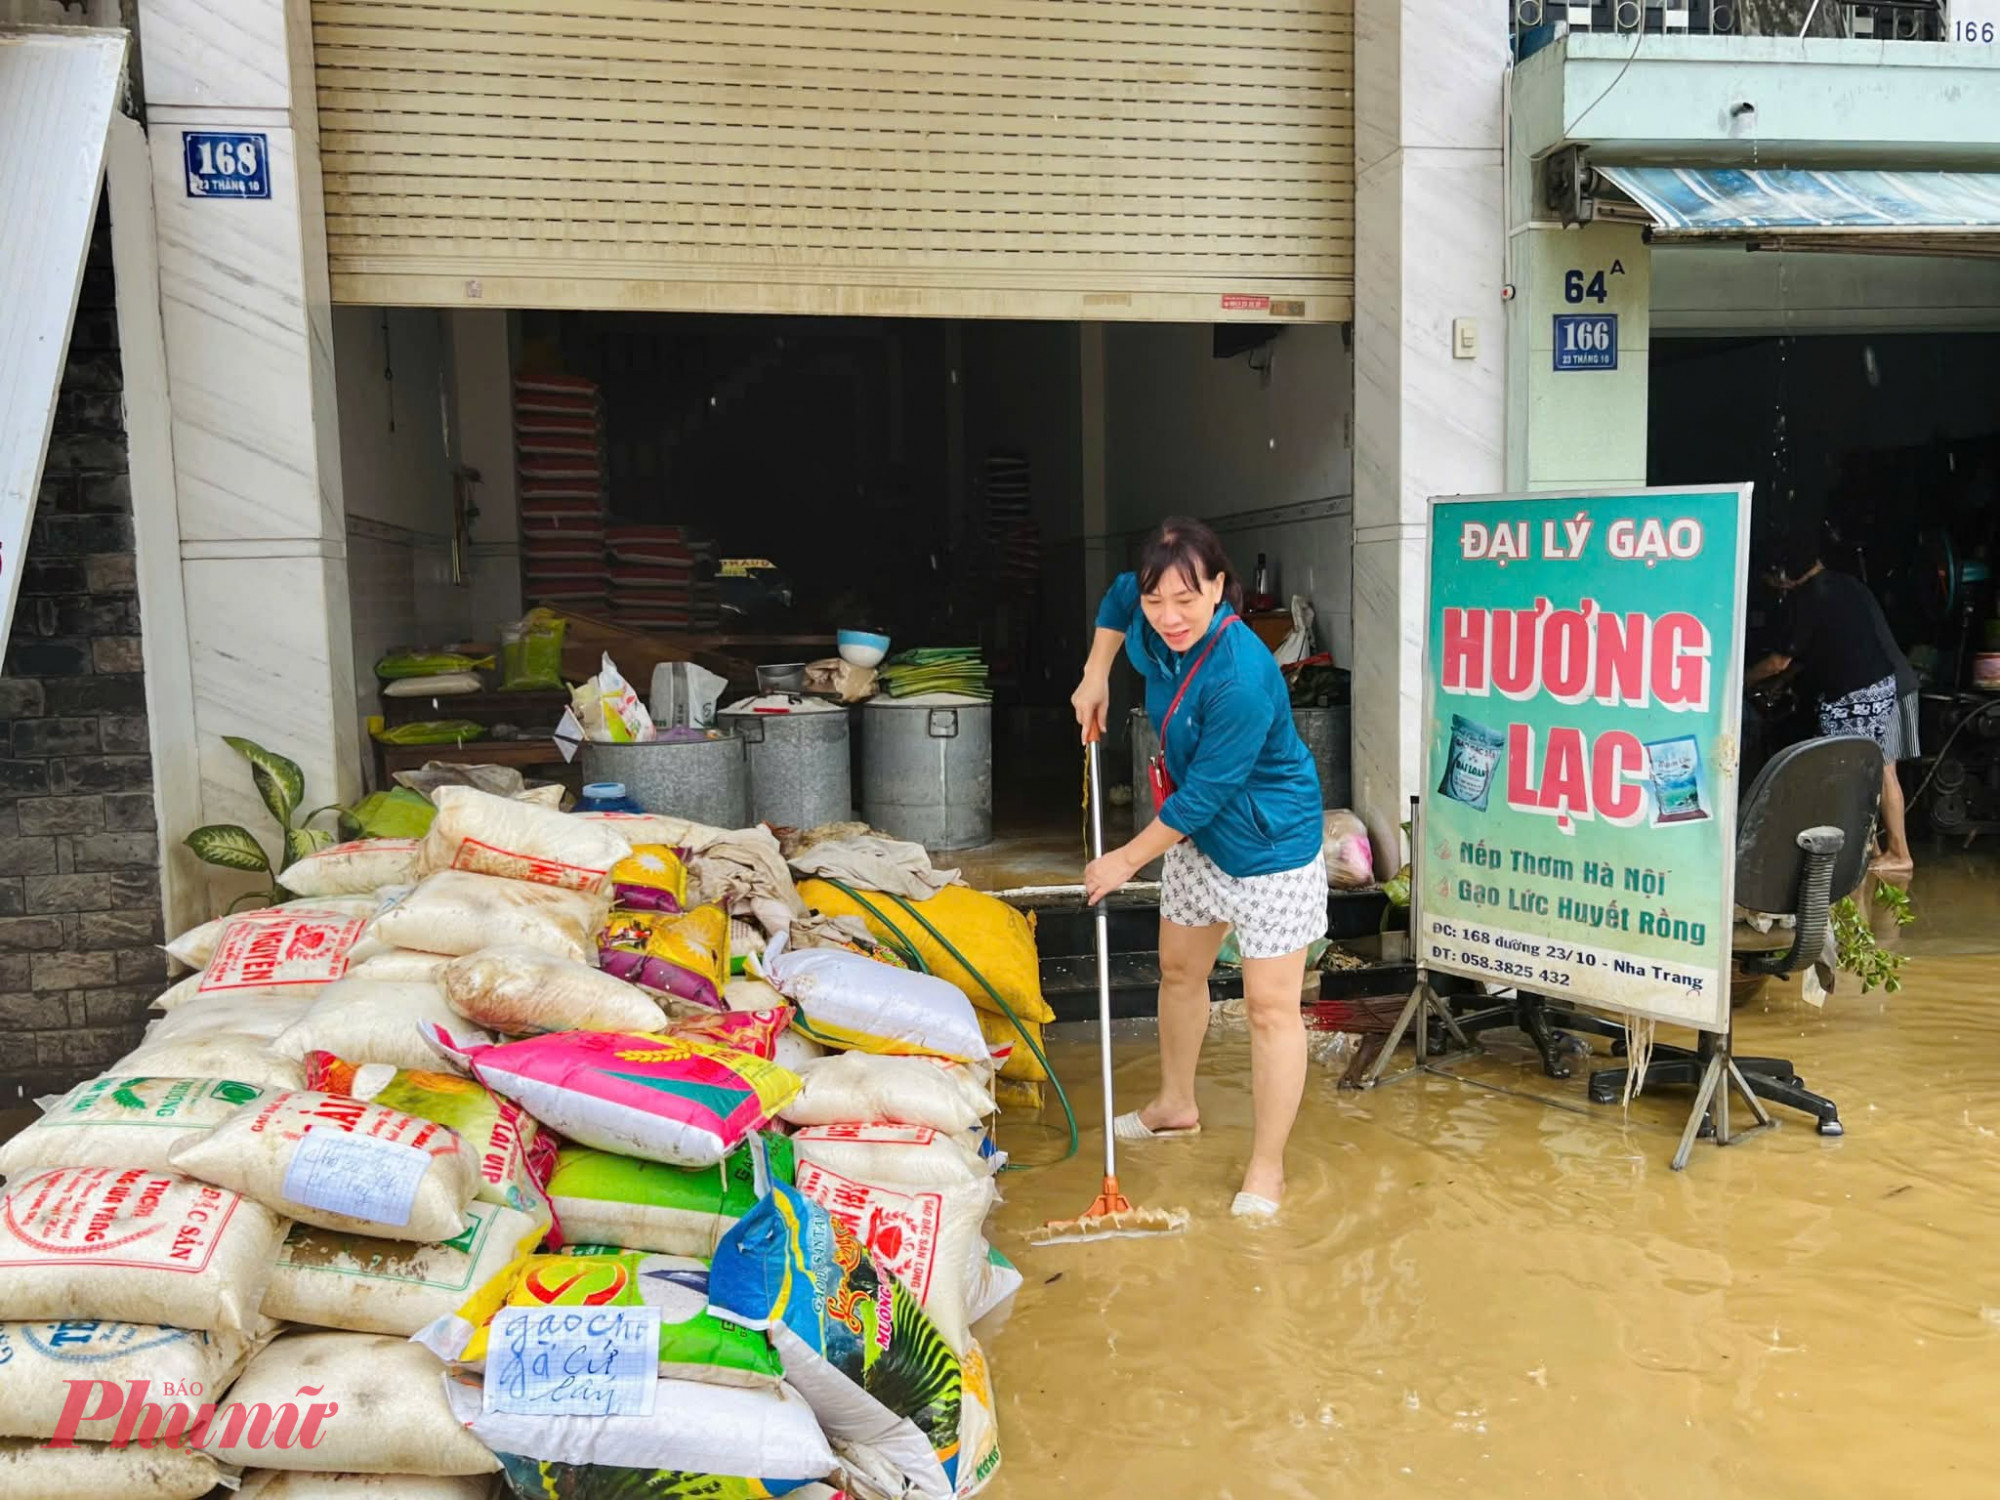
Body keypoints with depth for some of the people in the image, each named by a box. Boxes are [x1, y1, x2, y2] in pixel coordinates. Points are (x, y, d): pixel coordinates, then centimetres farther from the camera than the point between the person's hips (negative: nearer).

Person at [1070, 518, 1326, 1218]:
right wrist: (1095, 678, 7)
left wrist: (1128, 860, -16)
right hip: (1197, 833, 9)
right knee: (1179, 969, 22)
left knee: (1270, 1005, -2)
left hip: (1270, 846, -9)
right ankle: (1175, 1105, 44)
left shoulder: (1241, 678, -34)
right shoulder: (1152, 633, -11)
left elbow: (1202, 795, -27)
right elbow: (1118, 597, 16)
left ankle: (1267, 1168, 11)